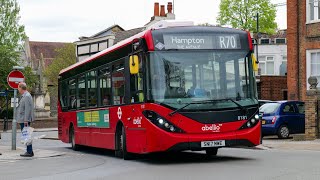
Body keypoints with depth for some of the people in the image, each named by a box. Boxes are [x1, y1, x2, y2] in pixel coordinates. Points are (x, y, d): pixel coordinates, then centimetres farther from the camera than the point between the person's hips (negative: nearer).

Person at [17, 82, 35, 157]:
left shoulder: (27, 96, -15)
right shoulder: (24, 96, 17)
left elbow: (27, 109, -20)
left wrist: (26, 120, -23)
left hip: (25, 120, -10)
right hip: (22, 120, 10)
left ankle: (29, 152, -5)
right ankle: (29, 151, 18)